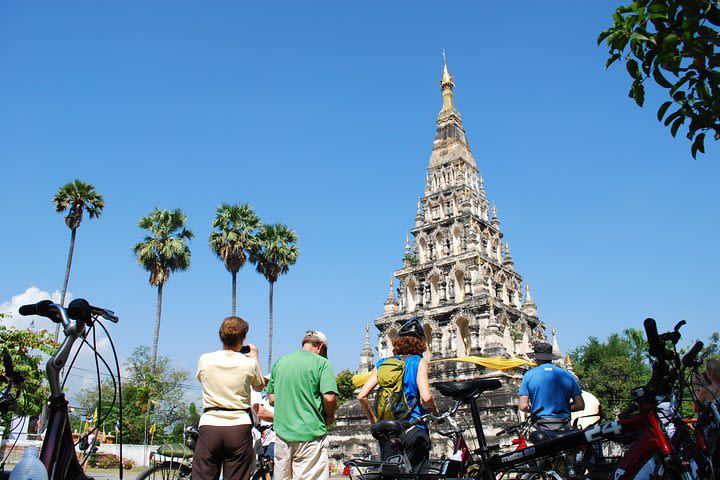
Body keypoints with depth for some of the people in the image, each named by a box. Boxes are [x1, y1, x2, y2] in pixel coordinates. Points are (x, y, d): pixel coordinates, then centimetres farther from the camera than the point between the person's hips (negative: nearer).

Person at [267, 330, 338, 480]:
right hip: (311, 433, -5)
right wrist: (330, 417, 2)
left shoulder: (280, 362, 10)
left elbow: (271, 399, 13)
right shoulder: (321, 362, -5)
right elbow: (329, 398, -16)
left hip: (282, 433, 5)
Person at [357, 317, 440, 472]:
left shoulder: (383, 363, 7)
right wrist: (435, 411, 5)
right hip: (414, 430, -3)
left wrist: (374, 422, 11)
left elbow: (362, 396, 0)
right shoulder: (419, 362, -3)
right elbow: (426, 397, -16)